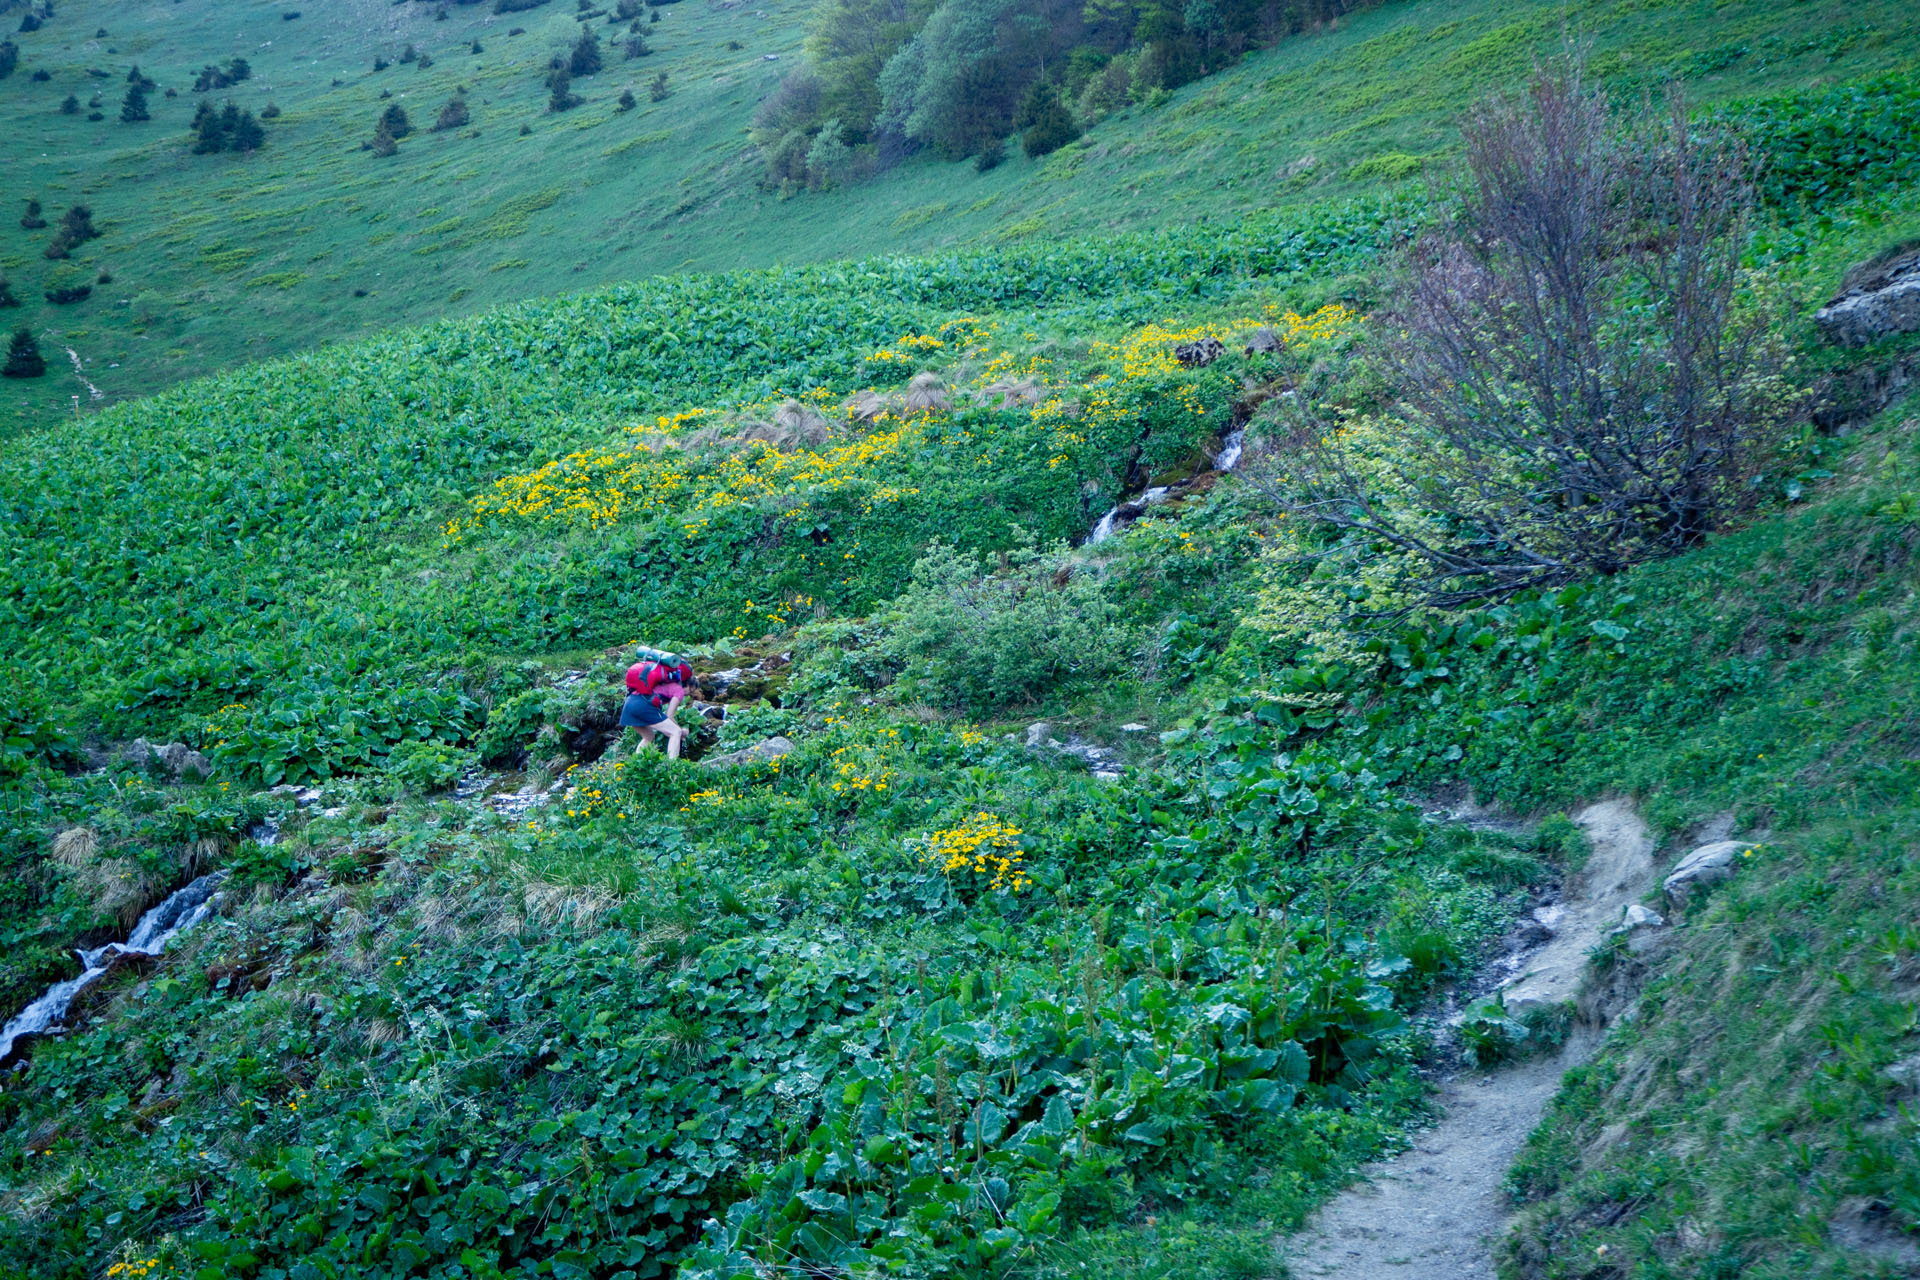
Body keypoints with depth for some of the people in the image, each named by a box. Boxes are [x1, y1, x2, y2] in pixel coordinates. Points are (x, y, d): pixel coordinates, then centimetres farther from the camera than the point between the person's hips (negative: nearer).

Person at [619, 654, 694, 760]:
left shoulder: (667, 684, 32)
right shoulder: (679, 690, 8)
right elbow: (669, 716, 1)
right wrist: (682, 732, 15)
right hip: (643, 704, -9)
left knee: (648, 737, 30)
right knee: (676, 733, -2)